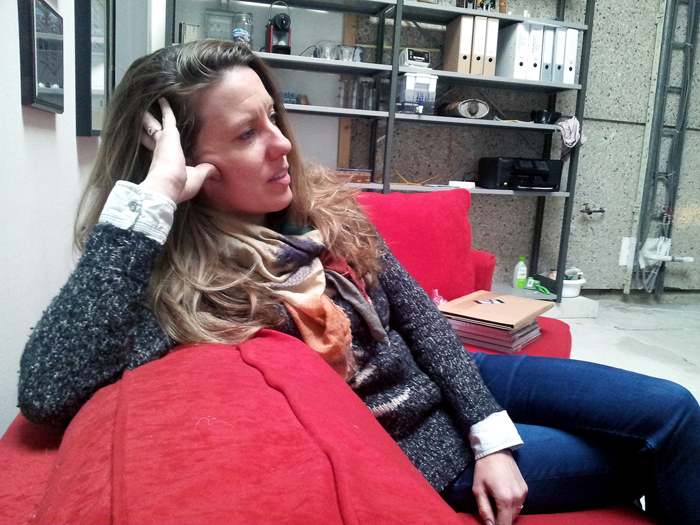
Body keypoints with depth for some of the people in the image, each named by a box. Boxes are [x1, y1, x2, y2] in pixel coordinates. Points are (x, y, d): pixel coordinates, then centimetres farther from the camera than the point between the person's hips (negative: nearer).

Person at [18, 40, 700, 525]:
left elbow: (414, 310, -1)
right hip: (419, 445, -5)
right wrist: (150, 198, -38)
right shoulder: (176, 280, -22)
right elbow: (47, 390, -39)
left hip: (443, 377, 6)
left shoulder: (321, 206, -5)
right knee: (640, 459, 3)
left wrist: (493, 435, -7)